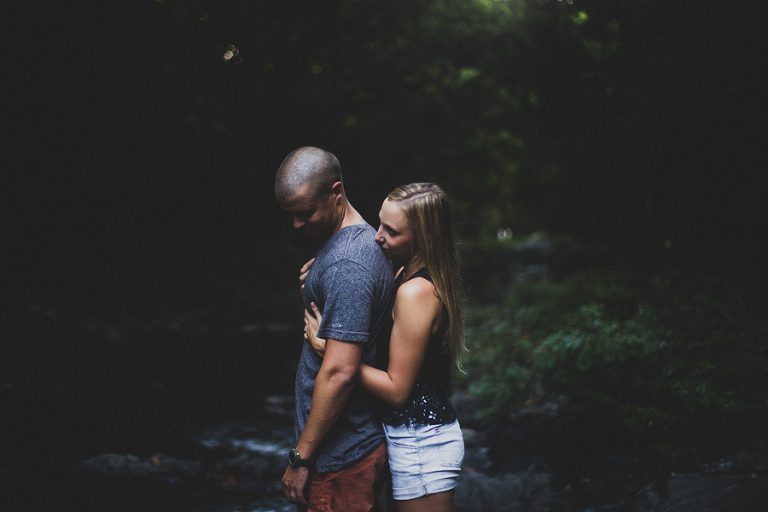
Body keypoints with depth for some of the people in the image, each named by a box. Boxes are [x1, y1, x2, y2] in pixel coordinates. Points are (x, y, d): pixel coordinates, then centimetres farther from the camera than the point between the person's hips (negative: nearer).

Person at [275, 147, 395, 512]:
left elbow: (339, 372, -25)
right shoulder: (364, 239, 10)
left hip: (340, 455, -10)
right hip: (364, 437, 10)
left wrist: (300, 458, -19)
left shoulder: (345, 266, -22)